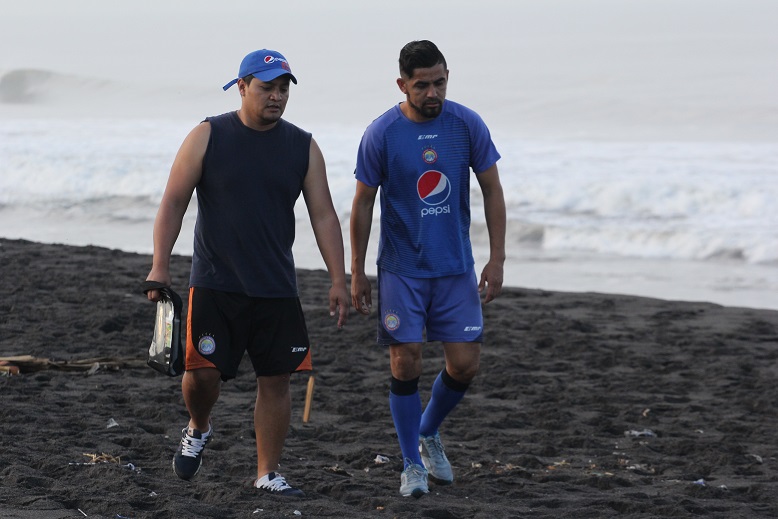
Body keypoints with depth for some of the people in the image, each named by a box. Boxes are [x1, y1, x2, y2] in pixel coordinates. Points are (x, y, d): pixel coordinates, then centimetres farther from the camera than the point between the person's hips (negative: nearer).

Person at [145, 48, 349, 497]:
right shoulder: (208, 137, -2)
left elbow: (323, 215, 5)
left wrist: (338, 280, -3)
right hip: (214, 286, -2)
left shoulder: (303, 147, 5)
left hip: (277, 290, 2)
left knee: (276, 379, 2)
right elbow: (174, 203, -1)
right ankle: (198, 430, 24)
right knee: (203, 372, -9)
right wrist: (161, 266, -9)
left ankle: (268, 473, 14)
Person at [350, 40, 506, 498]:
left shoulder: (468, 126, -5)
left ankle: (429, 434, 28)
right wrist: (357, 273, 0)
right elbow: (364, 203, -1)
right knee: (407, 363, -5)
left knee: (465, 363, 0)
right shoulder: (381, 134, -9)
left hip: (456, 267, 2)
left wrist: (497, 258, -2)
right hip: (401, 268, -2)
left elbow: (493, 191, 4)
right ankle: (412, 464, 9)